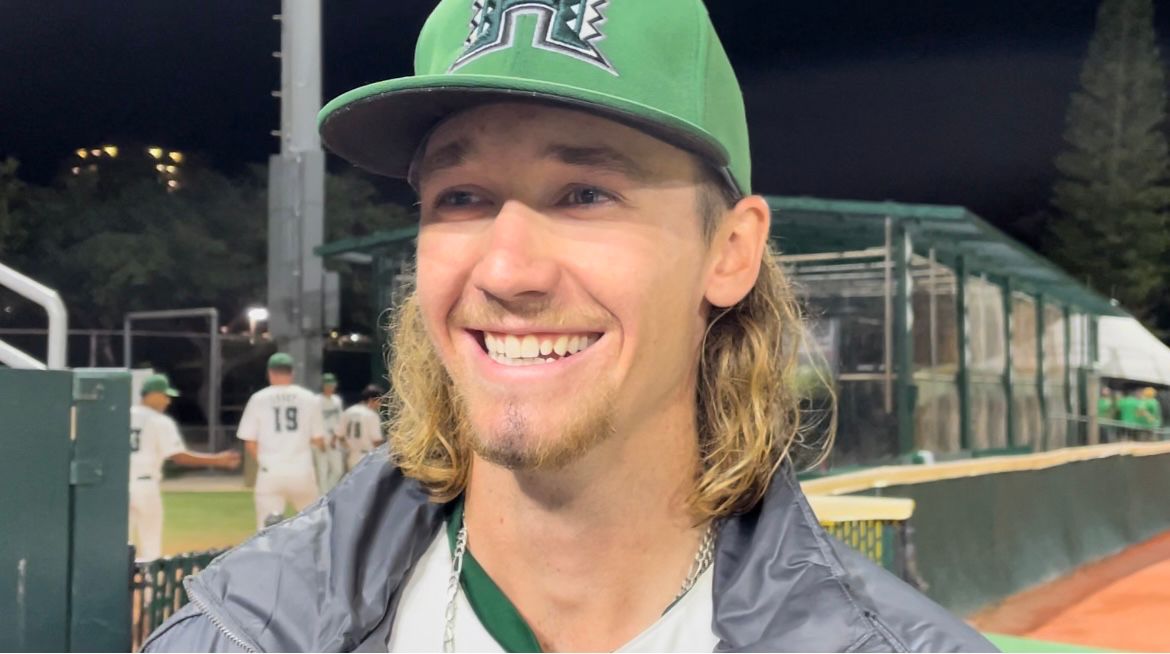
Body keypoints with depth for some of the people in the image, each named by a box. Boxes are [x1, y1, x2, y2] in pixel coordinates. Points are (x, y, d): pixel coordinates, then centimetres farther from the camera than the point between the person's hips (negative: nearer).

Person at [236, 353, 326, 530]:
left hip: (270, 473, -1)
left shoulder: (258, 399, 1)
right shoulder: (309, 398, 3)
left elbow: (250, 444, 1)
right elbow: (318, 440, 4)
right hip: (302, 472, 1)